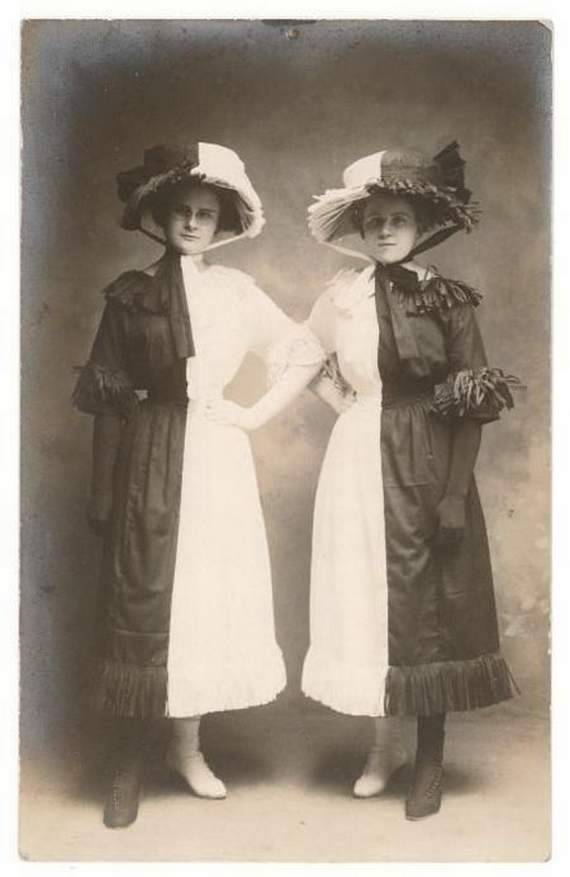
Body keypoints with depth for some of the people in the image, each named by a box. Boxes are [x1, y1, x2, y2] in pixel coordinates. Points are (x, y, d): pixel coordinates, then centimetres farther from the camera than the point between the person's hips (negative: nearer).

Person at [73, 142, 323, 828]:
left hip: (217, 460, 2)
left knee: (207, 596, 5)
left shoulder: (235, 291, 6)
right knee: (142, 599, 1)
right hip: (149, 465, -1)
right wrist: (102, 495, -3)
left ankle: (186, 746, 20)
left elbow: (306, 353, 11)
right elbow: (106, 399, 0)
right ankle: (130, 758, 15)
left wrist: (257, 414, 1)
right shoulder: (130, 295, 2)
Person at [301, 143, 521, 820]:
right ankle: (385, 745, 23)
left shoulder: (450, 301, -2)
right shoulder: (343, 296, 3)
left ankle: (429, 759, 17)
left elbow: (472, 407, -4)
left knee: (431, 604, 3)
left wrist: (456, 494, -9)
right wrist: (343, 402, 5)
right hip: (362, 465, 2)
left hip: (430, 470, -2)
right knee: (367, 599, 5)